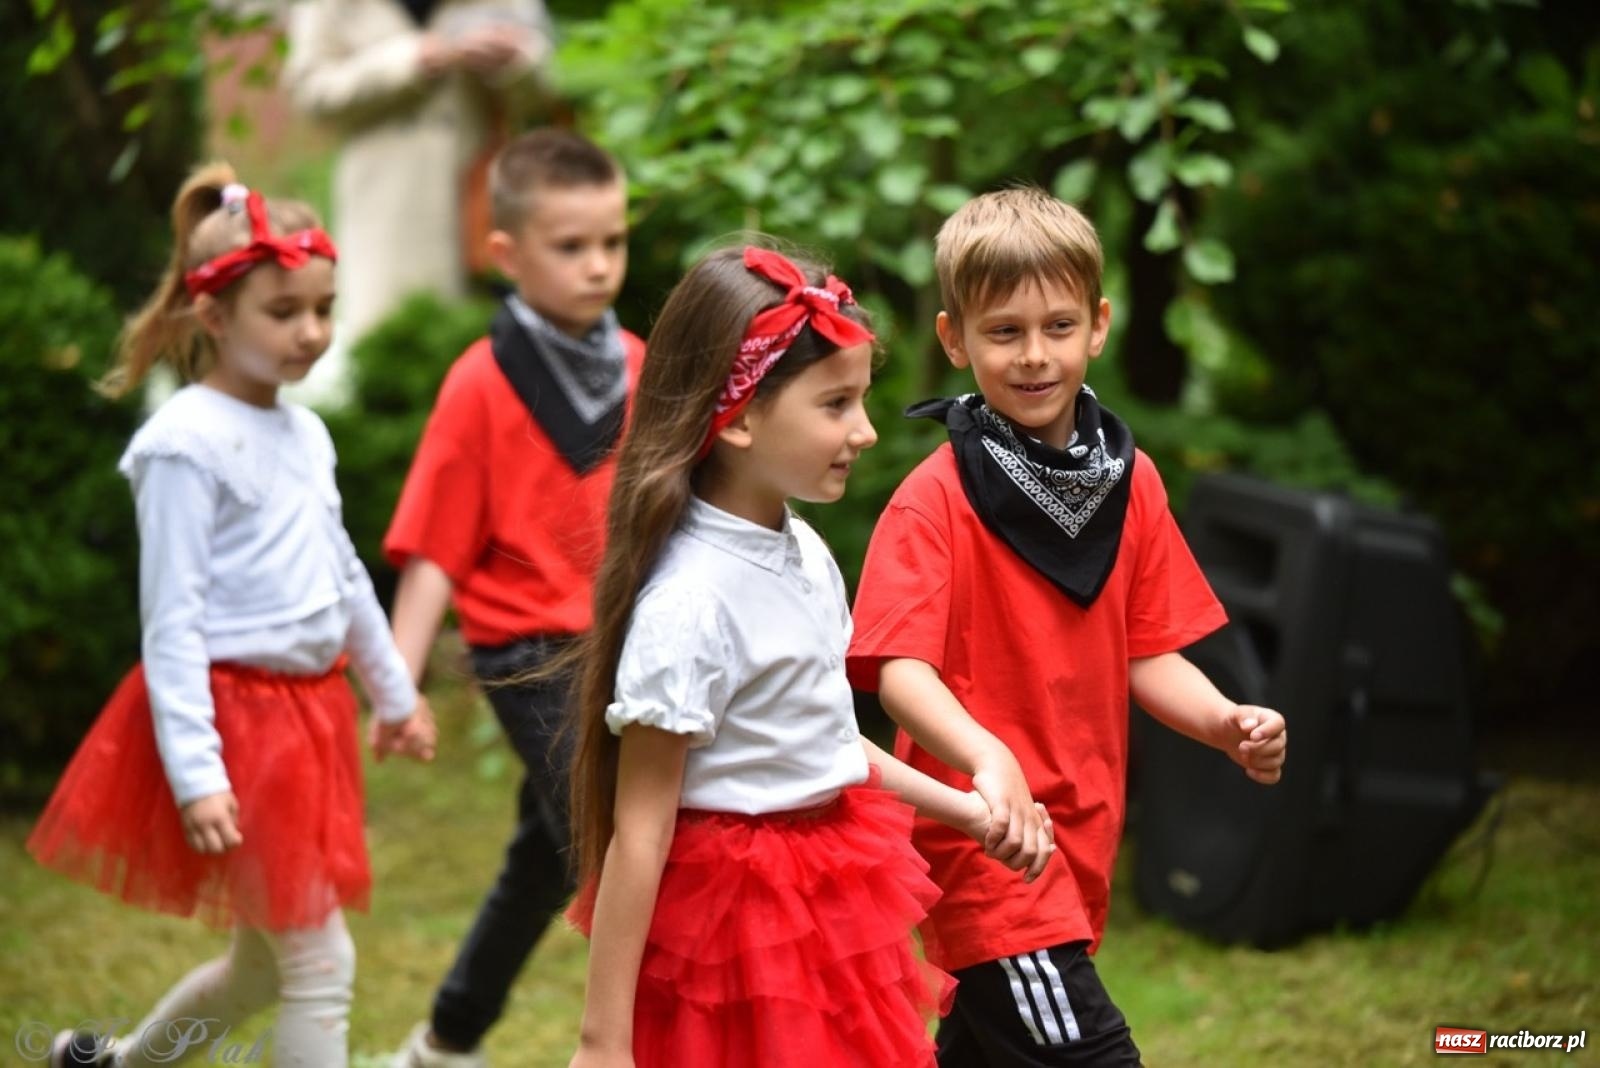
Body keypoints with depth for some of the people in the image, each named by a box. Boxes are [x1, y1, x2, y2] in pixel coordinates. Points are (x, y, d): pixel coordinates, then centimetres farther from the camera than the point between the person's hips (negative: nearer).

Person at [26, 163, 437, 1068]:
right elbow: (172, 620, -17)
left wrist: (395, 693, 30)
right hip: (234, 715, -8)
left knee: (262, 967, 17)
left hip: (309, 715, 8)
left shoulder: (306, 434, 9)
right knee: (321, 965, -5)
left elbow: (346, 577, 22)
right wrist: (194, 772, -22)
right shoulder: (187, 442, -15)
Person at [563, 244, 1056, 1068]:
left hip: (825, 910, 8)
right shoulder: (690, 601, -22)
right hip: (737, 925, -8)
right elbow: (639, 834, -20)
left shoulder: (805, 554, 3)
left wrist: (966, 812, 16)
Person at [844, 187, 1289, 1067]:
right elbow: (900, 669, -25)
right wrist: (987, 760, -42)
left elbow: (1146, 655, 10)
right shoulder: (934, 501, -13)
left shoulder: (1129, 481, 5)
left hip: (1081, 836, 7)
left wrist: (1228, 725, -9)